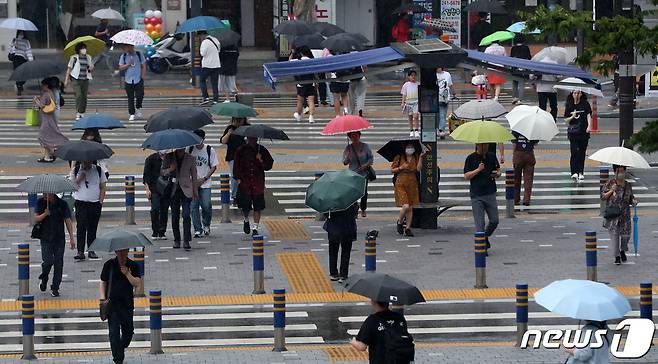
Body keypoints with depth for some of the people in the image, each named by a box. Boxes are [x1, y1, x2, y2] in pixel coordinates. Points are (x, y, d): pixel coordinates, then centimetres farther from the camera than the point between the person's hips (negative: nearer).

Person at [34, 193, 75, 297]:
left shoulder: (62, 204, -2)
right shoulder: (41, 203, 0)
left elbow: (68, 221, 1)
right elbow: (36, 219, 0)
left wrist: (71, 238, -2)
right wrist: (44, 214, -21)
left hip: (59, 239, 0)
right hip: (46, 239, 0)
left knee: (58, 263, 1)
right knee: (48, 261, -11)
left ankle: (55, 288, 10)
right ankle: (44, 278, 21)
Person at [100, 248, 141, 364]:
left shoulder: (133, 266, 1)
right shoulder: (109, 265, 2)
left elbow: (136, 283, -7)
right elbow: (103, 282, 6)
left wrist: (127, 274, -20)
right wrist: (103, 297, -6)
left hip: (127, 303, 1)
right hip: (112, 303, -1)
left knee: (128, 331, 9)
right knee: (114, 332, -7)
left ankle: (121, 348, 38)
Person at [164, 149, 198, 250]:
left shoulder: (190, 159, 0)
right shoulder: (169, 157, 2)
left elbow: (194, 176, 9)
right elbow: (162, 172, 7)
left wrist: (195, 191, 10)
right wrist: (169, 170, -15)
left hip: (186, 190, -2)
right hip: (173, 190, 2)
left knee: (186, 215, -13)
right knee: (175, 216, 6)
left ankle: (186, 241, -14)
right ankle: (176, 240, 18)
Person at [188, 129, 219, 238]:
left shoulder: (210, 150, -1)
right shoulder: (190, 150, 3)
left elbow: (214, 167, 2)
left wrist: (204, 179, -8)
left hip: (205, 183, -2)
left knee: (206, 205, -10)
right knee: (194, 206, -3)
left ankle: (206, 225, 17)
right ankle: (197, 230, 5)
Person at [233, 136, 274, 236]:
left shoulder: (262, 150, 7)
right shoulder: (241, 150, 4)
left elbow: (269, 165, 8)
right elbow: (236, 165, 7)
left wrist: (261, 161, -10)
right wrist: (238, 178, -2)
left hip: (258, 183, 1)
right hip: (244, 182, -1)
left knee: (257, 207, -2)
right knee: (245, 206, -5)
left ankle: (255, 228, 5)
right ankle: (246, 221, 26)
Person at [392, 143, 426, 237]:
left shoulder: (416, 158, 5)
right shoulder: (399, 157, -2)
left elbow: (418, 169, -9)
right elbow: (392, 169, 2)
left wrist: (420, 157, -14)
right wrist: (401, 168, -13)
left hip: (412, 184, 4)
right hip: (401, 184, -4)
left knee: (410, 208, 5)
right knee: (405, 206, -15)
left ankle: (408, 229, 13)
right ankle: (400, 222, 12)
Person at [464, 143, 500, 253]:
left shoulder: (492, 156, 9)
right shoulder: (471, 158, -2)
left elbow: (498, 170, 18)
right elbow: (466, 176, -6)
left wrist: (497, 174, -6)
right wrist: (478, 170, -19)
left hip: (490, 194, 4)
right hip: (476, 196, -4)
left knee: (494, 221, 5)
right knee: (480, 223, -4)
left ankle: (486, 237, 32)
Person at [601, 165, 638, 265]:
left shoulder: (628, 186, 9)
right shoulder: (610, 183, 0)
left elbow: (630, 198, 18)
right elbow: (602, 197, -1)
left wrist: (634, 201, -4)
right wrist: (611, 191, -13)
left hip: (624, 214, 2)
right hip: (612, 213, -2)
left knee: (625, 234, 0)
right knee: (614, 234, -5)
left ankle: (623, 251, 31)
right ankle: (617, 257, 7)